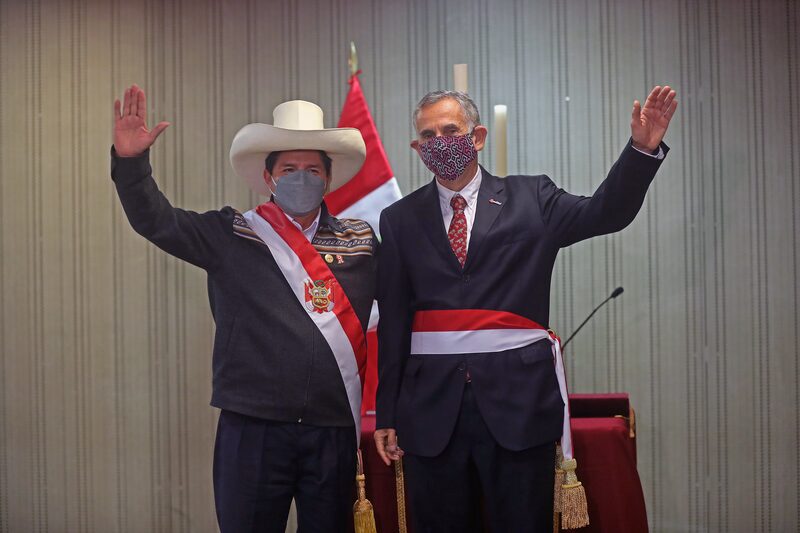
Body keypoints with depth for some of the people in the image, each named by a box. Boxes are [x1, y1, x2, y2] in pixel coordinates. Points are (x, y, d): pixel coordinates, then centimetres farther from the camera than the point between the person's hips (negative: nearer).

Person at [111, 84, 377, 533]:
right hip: (252, 427, -1)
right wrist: (130, 160, -18)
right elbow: (156, 220, -5)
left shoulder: (361, 240, 8)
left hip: (334, 431, 2)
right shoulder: (232, 236, 2)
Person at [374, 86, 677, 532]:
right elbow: (393, 322, 7)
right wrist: (388, 414, 5)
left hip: (518, 399, -1)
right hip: (432, 406, 1)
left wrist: (643, 147, -20)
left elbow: (606, 212, -4)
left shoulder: (531, 199, 8)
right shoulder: (401, 219, 9)